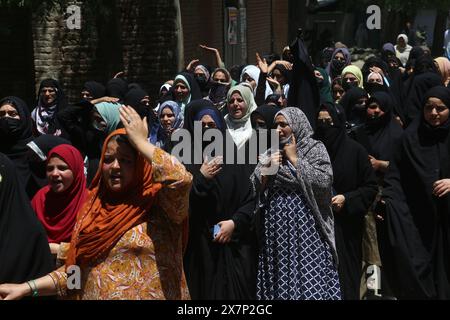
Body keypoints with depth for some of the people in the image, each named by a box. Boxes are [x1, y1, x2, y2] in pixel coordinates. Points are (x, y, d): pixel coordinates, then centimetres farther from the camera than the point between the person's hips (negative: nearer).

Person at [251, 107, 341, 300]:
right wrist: (267, 168, -6)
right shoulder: (271, 153, 14)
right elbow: (255, 189, 10)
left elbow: (323, 182, -14)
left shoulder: (315, 149, 1)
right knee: (279, 279, 3)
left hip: (305, 224, -4)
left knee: (309, 280, -8)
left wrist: (295, 159, -7)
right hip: (276, 227, 4)